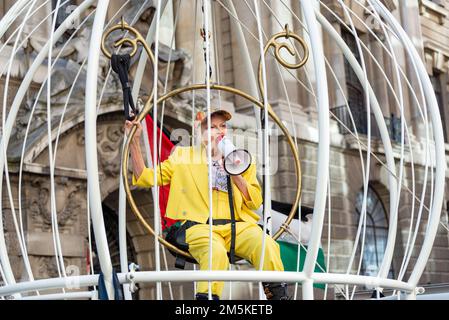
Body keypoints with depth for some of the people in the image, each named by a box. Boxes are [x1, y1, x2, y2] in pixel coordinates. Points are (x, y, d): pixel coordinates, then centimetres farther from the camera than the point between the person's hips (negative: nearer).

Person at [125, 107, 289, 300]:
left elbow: (255, 202, 16)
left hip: (238, 225, 2)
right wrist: (134, 141, 5)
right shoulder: (184, 156, 20)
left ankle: (278, 295, -20)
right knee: (216, 253, -37)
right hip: (200, 226, -2)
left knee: (266, 245, -30)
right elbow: (145, 178, 14)